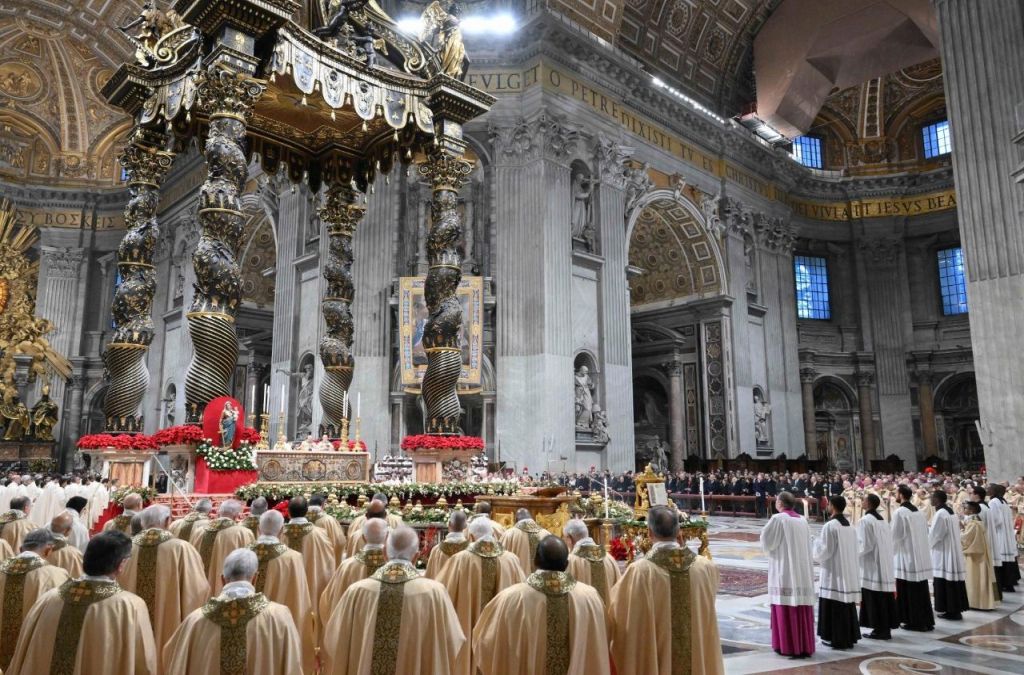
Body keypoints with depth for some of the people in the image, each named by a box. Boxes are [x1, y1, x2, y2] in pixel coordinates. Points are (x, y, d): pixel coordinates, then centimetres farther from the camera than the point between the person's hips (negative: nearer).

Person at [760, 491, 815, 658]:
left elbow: (766, 541, -8)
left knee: (785, 608, 0)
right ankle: (805, 646, 13)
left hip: (784, 571, -6)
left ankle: (788, 646, 2)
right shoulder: (802, 520, 10)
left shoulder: (778, 519, -9)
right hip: (803, 571, 6)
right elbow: (806, 545, 18)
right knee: (802, 609, 9)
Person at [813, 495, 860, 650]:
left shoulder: (830, 526, -17)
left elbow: (825, 551, -16)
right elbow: (850, 550, 15)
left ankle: (835, 638, 3)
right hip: (849, 573, 8)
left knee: (834, 606, 0)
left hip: (833, 573, -7)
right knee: (847, 605, 14)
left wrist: (817, 542, 4)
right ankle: (849, 636, 20)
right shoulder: (850, 526, 7)